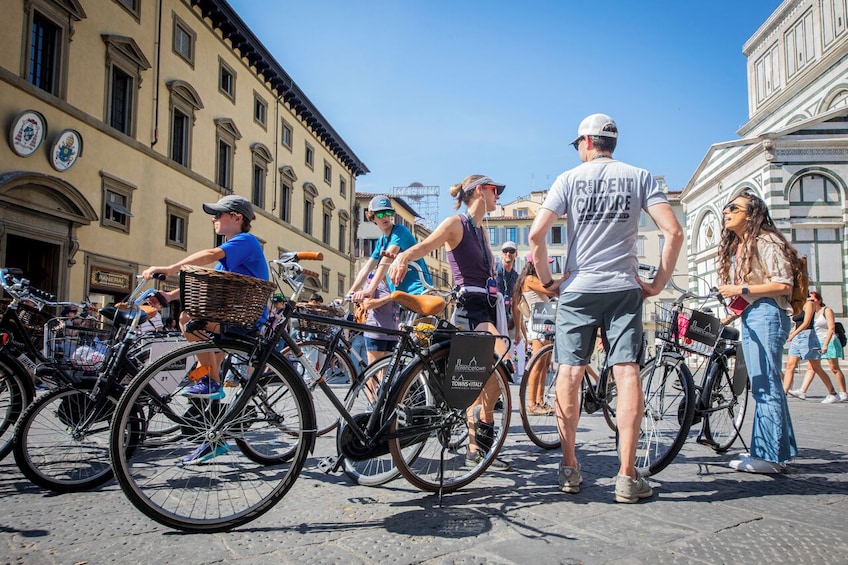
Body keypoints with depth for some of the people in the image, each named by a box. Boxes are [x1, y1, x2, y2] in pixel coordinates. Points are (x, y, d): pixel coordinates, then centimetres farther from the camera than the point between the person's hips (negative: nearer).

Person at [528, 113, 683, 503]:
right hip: (625, 288, 1)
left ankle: (569, 468, 12)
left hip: (577, 288, 0)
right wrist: (658, 282, 3)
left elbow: (536, 234, -8)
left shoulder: (569, 179, 3)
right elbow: (674, 231, -5)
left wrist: (547, 281, 3)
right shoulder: (639, 177, 6)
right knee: (627, 373, -1)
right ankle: (627, 476, -3)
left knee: (569, 373, 6)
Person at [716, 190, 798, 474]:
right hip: (748, 318, 9)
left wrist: (741, 289, -15)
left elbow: (783, 284, -14)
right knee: (762, 387, 10)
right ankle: (778, 450, 16)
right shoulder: (737, 247, 21)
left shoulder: (766, 241, -6)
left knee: (766, 386, -10)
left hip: (767, 315, -9)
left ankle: (770, 456, -6)